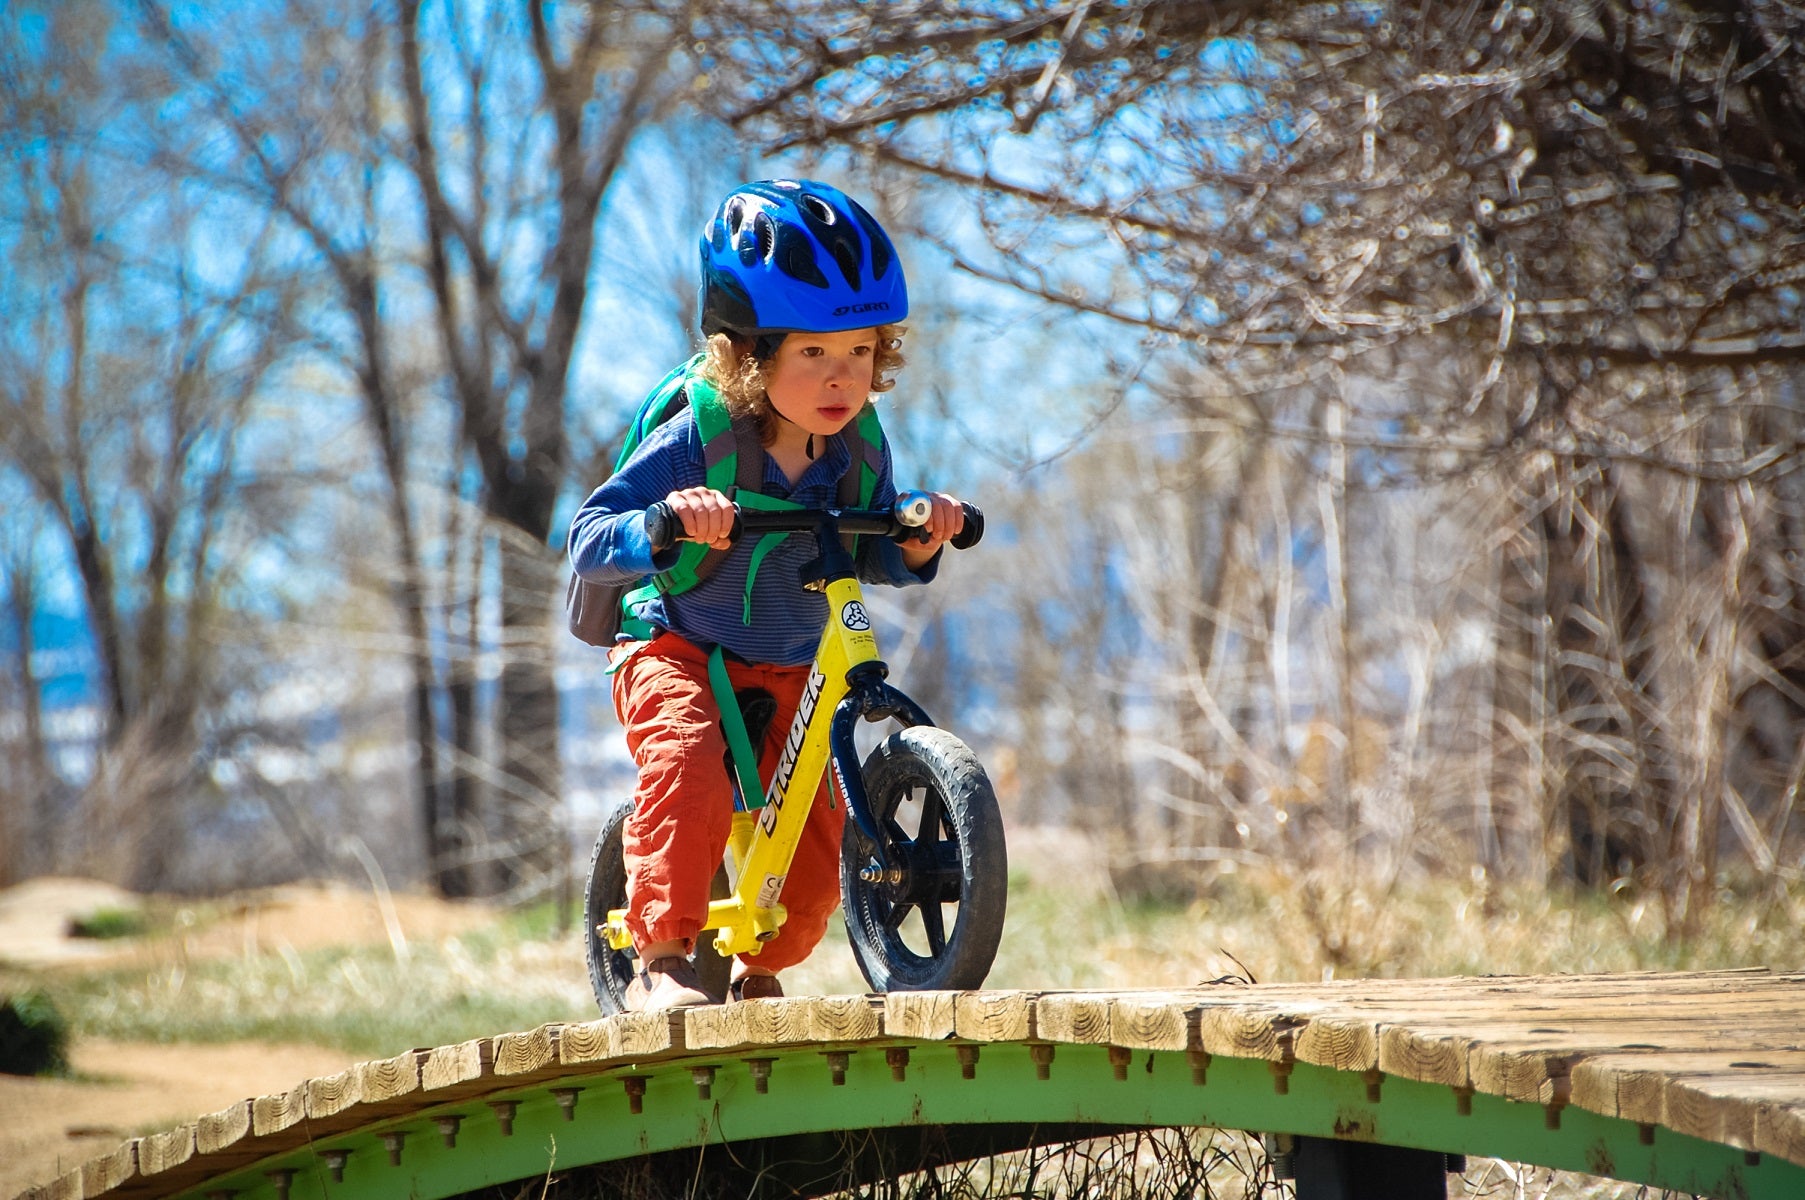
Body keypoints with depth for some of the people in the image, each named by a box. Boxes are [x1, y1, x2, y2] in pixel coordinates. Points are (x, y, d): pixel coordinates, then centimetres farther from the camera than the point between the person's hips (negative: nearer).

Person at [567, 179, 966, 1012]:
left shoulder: (857, 456, -7)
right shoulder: (696, 442, -22)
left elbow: (869, 558, 8)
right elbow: (586, 540, -24)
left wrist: (918, 543, -14)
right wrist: (666, 527, -44)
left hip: (788, 671, 5)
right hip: (677, 652, -5)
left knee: (814, 849, -2)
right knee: (690, 774, -35)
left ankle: (761, 973, 27)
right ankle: (662, 961, -23)